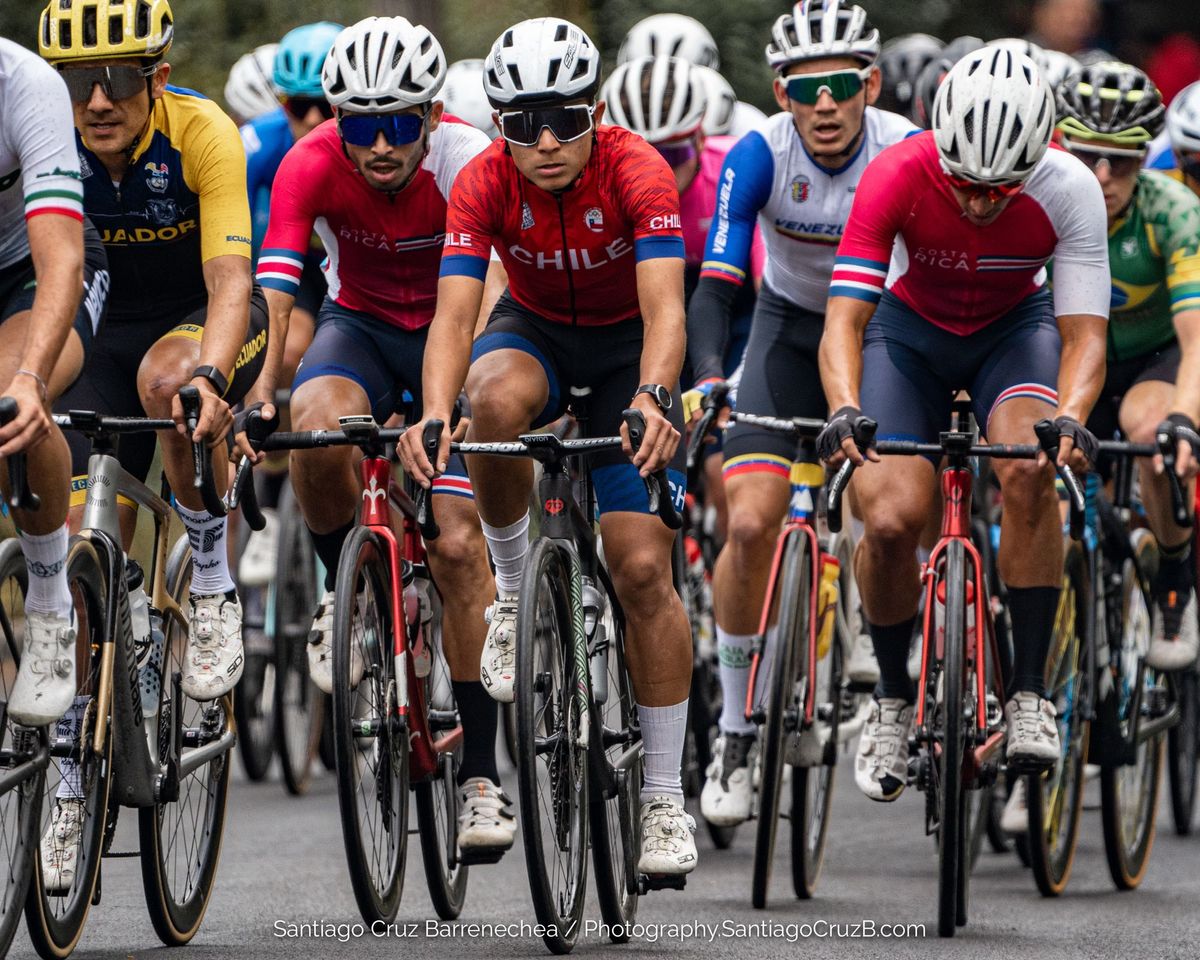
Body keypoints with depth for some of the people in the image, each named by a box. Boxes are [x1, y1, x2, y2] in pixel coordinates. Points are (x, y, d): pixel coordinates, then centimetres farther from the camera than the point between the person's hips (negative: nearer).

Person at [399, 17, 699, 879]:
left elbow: (664, 307, -40)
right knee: (498, 398, -38)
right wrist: (435, 412, -52)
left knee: (643, 567, -12)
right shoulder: (485, 183, -23)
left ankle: (665, 799, -2)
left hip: (627, 348, -1)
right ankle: (513, 588, -12)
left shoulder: (637, 172, -29)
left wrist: (652, 399, -60)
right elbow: (454, 314, -32)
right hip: (534, 330, 1)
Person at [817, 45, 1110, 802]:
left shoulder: (1069, 191, -29)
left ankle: (1030, 695, -18)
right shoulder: (897, 177, -31)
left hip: (1015, 327, 0)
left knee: (1030, 471, -31)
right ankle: (893, 699, 7)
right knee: (890, 519, -20)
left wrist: (1070, 418, -48)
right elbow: (846, 316, -33)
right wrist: (845, 411, -52)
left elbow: (1083, 331, -28)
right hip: (911, 329, 0)